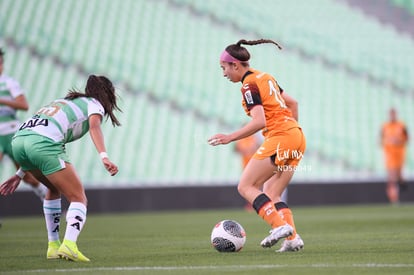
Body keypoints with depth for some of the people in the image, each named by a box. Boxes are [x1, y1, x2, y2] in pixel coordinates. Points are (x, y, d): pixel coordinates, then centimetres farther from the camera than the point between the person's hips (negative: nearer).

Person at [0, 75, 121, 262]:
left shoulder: (66, 102, 37)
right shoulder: (94, 104, 17)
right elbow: (94, 127, -8)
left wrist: (20, 174, 37)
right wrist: (104, 157, -22)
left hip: (18, 140, 8)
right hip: (44, 143, -8)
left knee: (54, 189, 30)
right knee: (79, 198, -3)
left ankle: (53, 246, 25)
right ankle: (69, 245, -26)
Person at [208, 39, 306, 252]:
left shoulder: (249, 85, -9)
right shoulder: (266, 77, 18)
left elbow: (259, 122, -20)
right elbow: (291, 102, 27)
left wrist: (229, 138, -18)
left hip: (279, 137, -9)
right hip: (297, 136, 9)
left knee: (246, 187, -4)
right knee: (271, 195, 11)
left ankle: (280, 226, -18)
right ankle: (292, 239, -3)